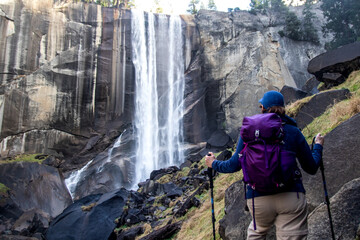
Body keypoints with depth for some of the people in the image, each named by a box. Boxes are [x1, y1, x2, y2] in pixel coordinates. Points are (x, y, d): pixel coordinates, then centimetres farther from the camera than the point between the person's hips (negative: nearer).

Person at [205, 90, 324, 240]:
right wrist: (318, 146, 27)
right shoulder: (293, 132, 4)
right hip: (291, 197, -1)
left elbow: (235, 165, 2)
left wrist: (213, 164, 21)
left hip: (258, 199, 1)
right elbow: (311, 168, 9)